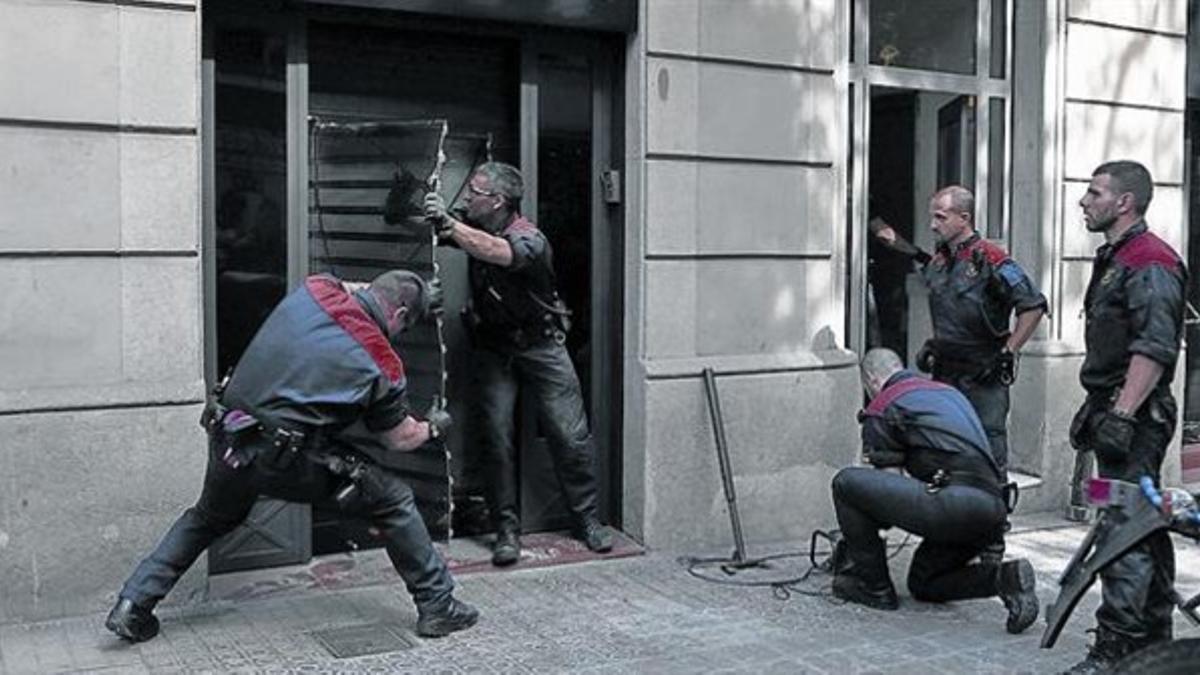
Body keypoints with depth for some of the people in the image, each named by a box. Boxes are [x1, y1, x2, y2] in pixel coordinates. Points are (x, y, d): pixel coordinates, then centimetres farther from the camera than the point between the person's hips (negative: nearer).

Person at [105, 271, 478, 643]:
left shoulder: (314, 287, 3)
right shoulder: (380, 365, -6)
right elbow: (400, 438, 8)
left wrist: (408, 290, 35)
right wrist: (432, 427, 28)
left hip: (227, 438, 6)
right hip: (286, 460, -5)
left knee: (207, 518, 34)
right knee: (393, 501, 9)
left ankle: (132, 606, 32)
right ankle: (437, 605, 15)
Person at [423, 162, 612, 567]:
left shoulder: (529, 239, -23)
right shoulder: (473, 228, -1)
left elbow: (500, 253, -43)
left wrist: (450, 225, -52)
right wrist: (435, 216, -28)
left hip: (540, 344, -4)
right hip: (493, 347, 4)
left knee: (570, 435, -2)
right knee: (495, 437, -4)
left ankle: (586, 519, 13)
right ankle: (506, 529, 3)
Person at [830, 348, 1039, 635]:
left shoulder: (882, 408, 6)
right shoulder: (950, 391, 29)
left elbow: (880, 477, 10)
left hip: (953, 501, -8)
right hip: (994, 508, 8)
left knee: (846, 482, 0)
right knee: (923, 584, 26)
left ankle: (873, 586, 7)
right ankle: (1004, 578, 4)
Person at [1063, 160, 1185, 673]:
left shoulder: (1150, 265, -14)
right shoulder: (1114, 259, 19)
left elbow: (1154, 350, -23)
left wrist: (1122, 415, -26)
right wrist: (1094, 408, 24)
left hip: (1136, 417, -11)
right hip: (1116, 412, 11)